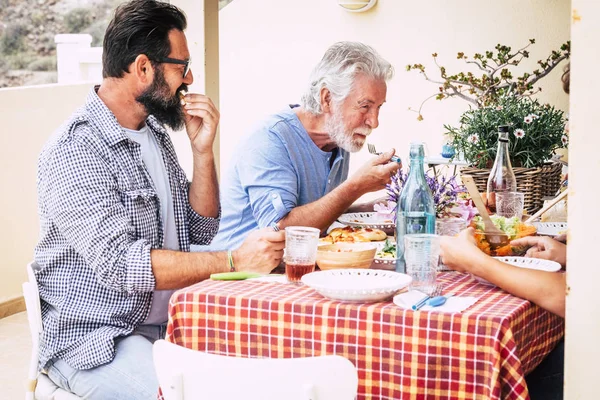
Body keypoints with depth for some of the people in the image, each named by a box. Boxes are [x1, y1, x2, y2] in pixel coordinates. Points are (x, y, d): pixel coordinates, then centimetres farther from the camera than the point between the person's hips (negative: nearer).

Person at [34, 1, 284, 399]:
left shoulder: (155, 132, 11)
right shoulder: (74, 150, -17)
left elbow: (200, 231, 13)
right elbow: (120, 264, -25)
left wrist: (203, 151, -1)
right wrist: (235, 261, -30)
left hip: (167, 324, 8)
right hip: (94, 341, -8)